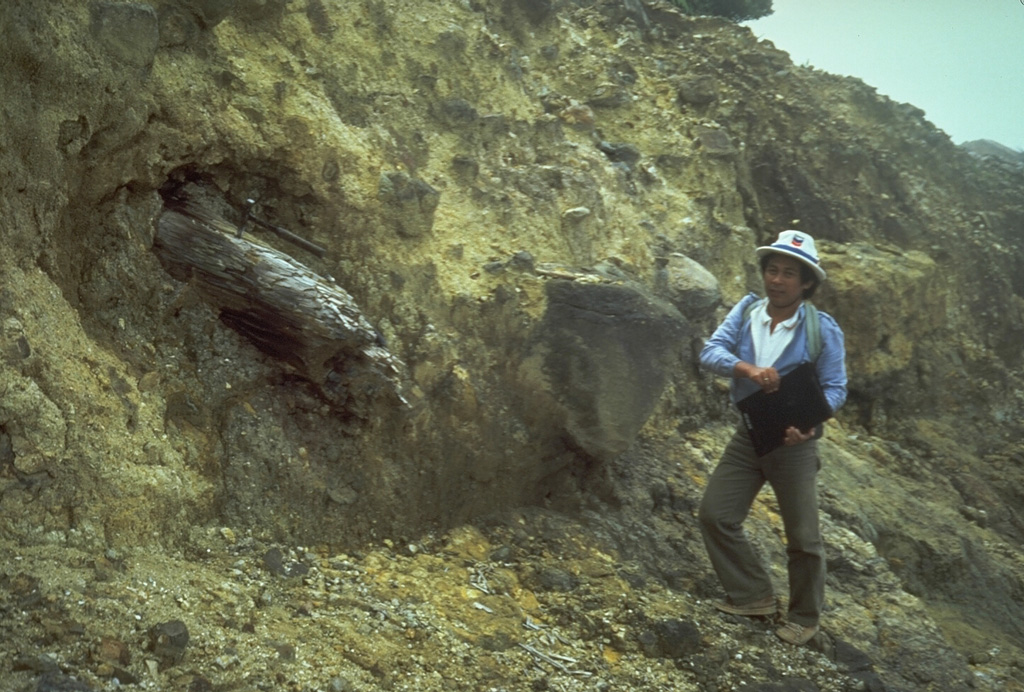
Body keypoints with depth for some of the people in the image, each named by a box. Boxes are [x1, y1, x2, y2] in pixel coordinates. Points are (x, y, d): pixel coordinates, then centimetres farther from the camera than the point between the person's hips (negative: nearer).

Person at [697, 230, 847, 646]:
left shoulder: (823, 329, -11)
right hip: (748, 436, 4)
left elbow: (834, 388, -10)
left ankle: (804, 618, 25)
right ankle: (754, 596, 20)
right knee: (715, 515, 2)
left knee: (803, 537, 3)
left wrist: (809, 423, -30)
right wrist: (748, 368, -33)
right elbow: (711, 352, -14)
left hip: (795, 442, -3)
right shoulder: (746, 311, -3)